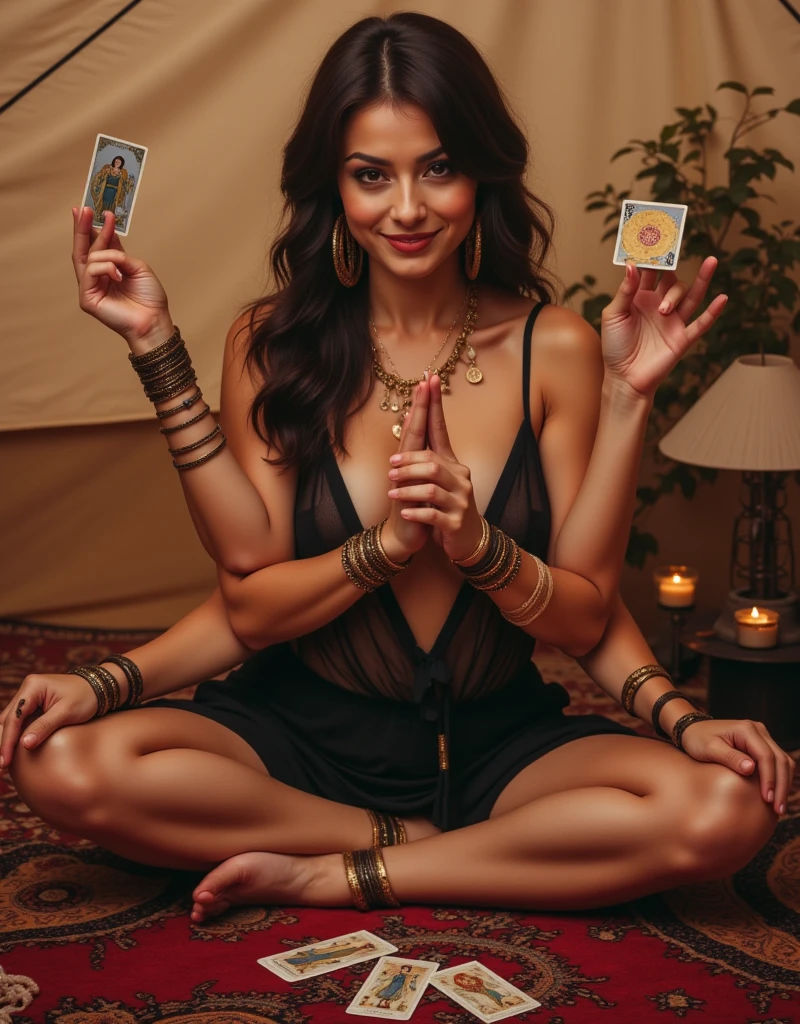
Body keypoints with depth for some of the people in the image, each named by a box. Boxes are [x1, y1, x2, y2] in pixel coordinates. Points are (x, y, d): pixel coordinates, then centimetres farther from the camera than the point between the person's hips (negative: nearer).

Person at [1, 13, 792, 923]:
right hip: (305, 735, 1)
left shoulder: (553, 348, -3)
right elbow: (250, 604, -7)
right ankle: (430, 848, -11)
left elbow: (587, 620, -5)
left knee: (726, 806, -27)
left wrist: (477, 543, -23)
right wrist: (386, 545, -23)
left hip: (497, 743, 0)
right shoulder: (273, 342, -1)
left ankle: (332, 877, -16)